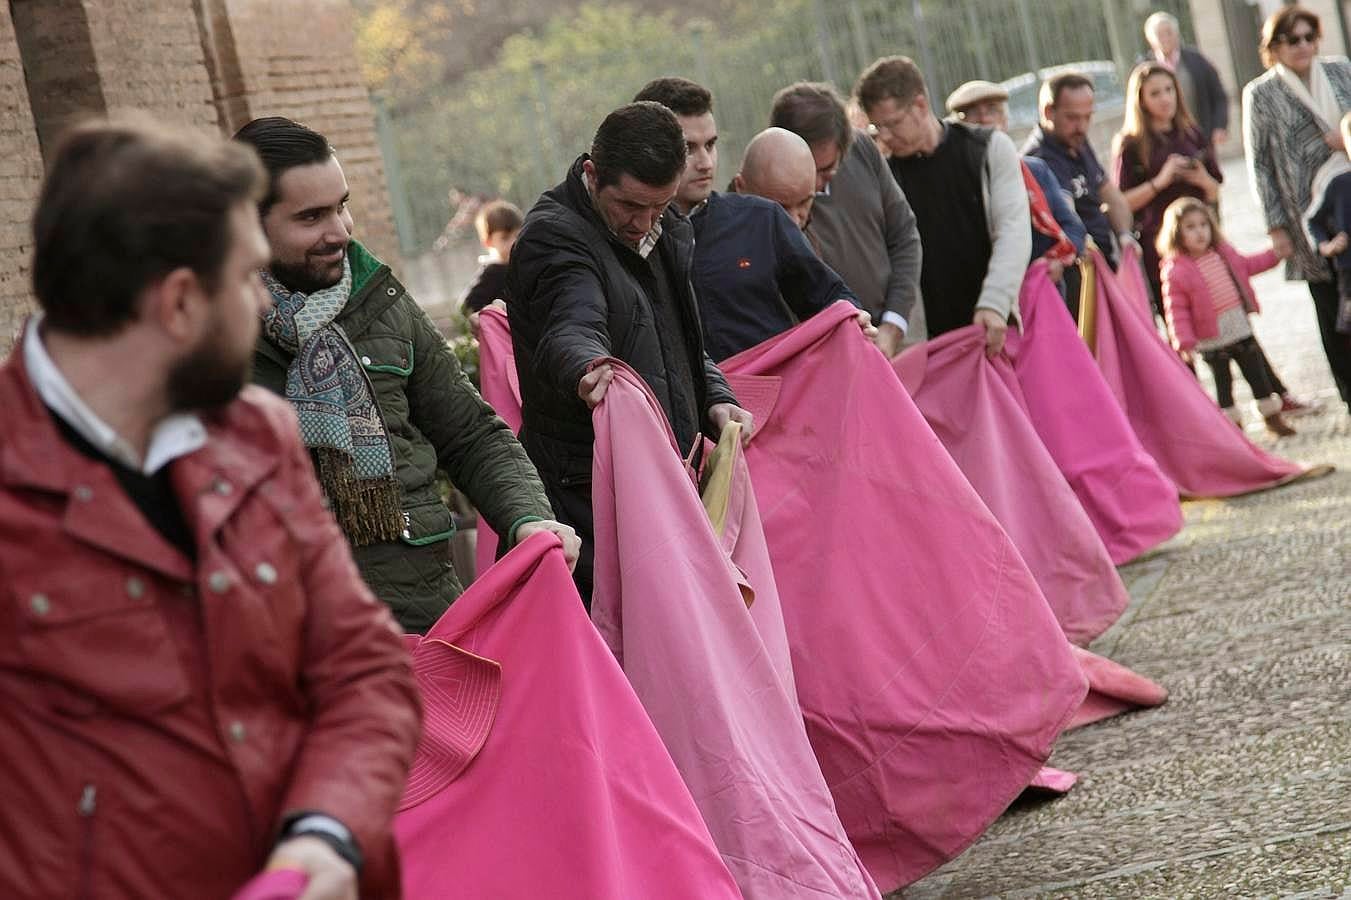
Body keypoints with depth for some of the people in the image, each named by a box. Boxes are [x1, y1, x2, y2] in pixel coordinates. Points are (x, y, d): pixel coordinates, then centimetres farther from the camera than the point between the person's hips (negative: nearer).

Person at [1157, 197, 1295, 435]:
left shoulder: (1223, 252, 3)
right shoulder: (1176, 272, -17)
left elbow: (1246, 265, 23)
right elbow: (1177, 311, -17)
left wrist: (1274, 254, 18)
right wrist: (1185, 342, -23)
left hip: (1241, 328, 5)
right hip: (1212, 339, -5)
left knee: (1257, 373, 14)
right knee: (1223, 382, 6)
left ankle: (1271, 416, 28)